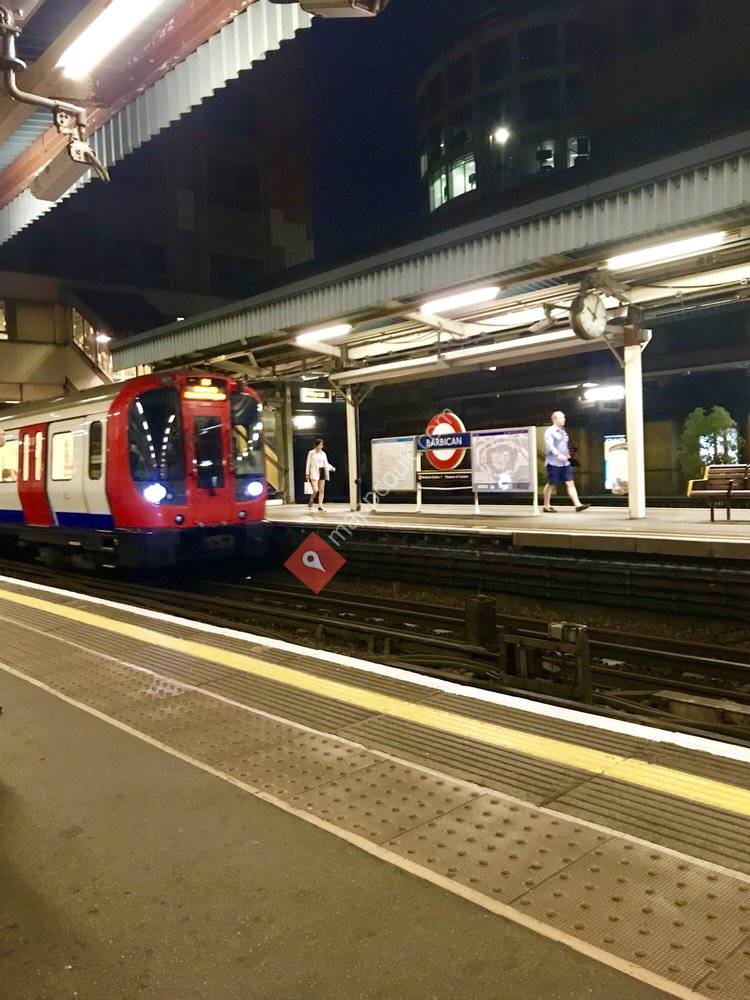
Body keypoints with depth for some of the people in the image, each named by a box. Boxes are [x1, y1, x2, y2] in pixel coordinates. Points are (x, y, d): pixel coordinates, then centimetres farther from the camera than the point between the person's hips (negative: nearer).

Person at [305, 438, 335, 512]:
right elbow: (308, 463, 1)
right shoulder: (311, 453, 0)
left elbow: (326, 463, 14)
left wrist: (331, 468, -6)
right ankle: (311, 502, 9)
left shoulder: (323, 454, 12)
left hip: (322, 472, 5)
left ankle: (320, 505, 7)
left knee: (322, 490, 2)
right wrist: (307, 473, -3)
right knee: (315, 490, -15)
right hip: (314, 472, -5)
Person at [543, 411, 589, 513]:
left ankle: (577, 504, -8)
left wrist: (568, 455, 17)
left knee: (570, 483, -2)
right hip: (554, 462, -7)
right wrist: (558, 455, -31)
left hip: (565, 462, 7)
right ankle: (547, 506, 12)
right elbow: (549, 446, -19)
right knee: (551, 485, 1)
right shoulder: (550, 431, -7)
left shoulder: (563, 431, 18)